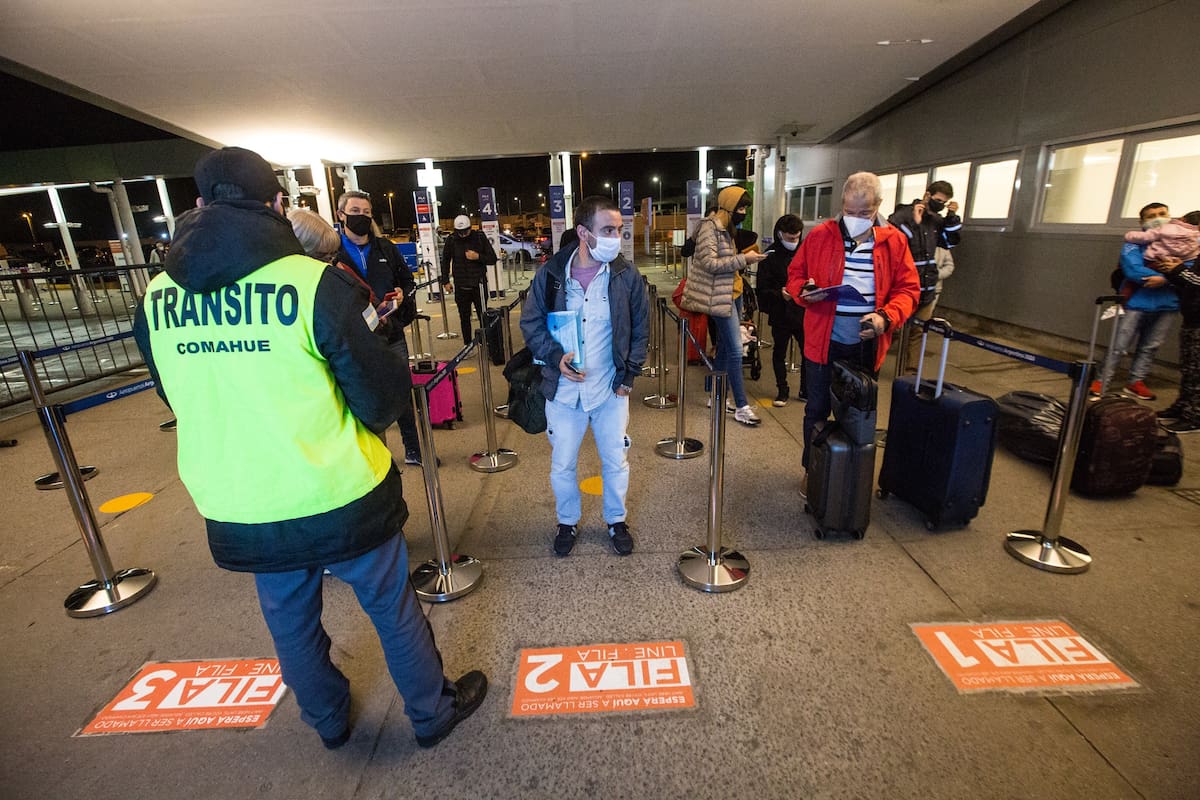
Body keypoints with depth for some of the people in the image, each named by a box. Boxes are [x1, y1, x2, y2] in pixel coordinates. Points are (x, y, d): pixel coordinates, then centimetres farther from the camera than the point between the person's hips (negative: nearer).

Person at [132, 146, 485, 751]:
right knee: (393, 609, 17)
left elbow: (180, 397, 12)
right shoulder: (315, 284, -20)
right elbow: (383, 402, -17)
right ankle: (432, 712, 38)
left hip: (235, 509, 5)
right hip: (339, 498, -4)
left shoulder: (156, 298, -3)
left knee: (290, 622, 26)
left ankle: (328, 721, 50)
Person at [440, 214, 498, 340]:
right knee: (464, 318, 9)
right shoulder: (451, 240, 0)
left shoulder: (480, 237, -4)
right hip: (460, 286, 2)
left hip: (479, 284, -1)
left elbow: (493, 259, -1)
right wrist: (445, 281, 9)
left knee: (483, 317, 3)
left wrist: (478, 257, -18)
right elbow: (445, 261, 13)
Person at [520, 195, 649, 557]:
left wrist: (629, 375, -2)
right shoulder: (550, 273, -8)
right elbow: (531, 323, 1)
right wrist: (555, 356, -15)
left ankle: (616, 520, 39)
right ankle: (568, 522, 39)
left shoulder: (626, 275, -8)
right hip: (563, 390, 0)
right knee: (562, 465, 12)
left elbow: (640, 329, 2)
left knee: (616, 462, 13)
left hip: (611, 390, 0)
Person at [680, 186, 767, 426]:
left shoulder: (725, 229, 18)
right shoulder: (710, 226, -12)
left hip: (722, 296, 10)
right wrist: (743, 259, -20)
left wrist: (744, 259, 10)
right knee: (735, 350, -9)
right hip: (716, 298, -10)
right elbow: (709, 263, -21)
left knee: (724, 348, 13)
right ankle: (742, 407, -3)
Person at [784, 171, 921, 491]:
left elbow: (908, 288, 0)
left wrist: (886, 317, -17)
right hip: (824, 342, -1)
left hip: (867, 345, 2)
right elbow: (795, 274, 5)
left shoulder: (894, 241, 0)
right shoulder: (820, 236, -3)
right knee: (817, 410, 10)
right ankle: (812, 470, 28)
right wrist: (804, 291, -17)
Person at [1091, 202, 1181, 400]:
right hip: (1137, 302, -4)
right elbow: (1133, 270, -16)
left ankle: (1136, 382, 19)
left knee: (1150, 346, 10)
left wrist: (1164, 279, -18)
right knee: (1120, 345, -3)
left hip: (1167, 304, 4)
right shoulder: (1135, 243, -2)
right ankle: (1102, 380, 3)